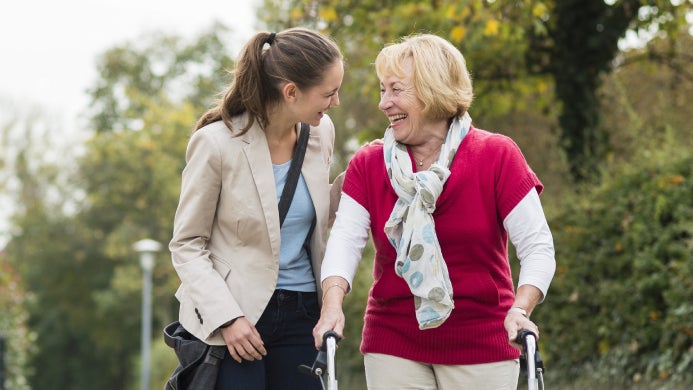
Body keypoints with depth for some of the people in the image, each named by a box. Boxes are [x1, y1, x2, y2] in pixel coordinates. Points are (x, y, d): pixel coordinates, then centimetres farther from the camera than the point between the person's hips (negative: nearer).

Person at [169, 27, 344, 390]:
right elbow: (186, 245, -7)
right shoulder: (216, 143, -12)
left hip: (301, 315, 5)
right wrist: (226, 316, -18)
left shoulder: (321, 132, 3)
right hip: (232, 316, -5)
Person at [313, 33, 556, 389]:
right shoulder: (367, 165, 3)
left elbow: (538, 246, -9)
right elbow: (345, 238, -9)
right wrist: (333, 302, -27)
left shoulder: (497, 156, -4)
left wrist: (520, 309, -25)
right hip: (393, 346, 2)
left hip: (482, 348, -1)